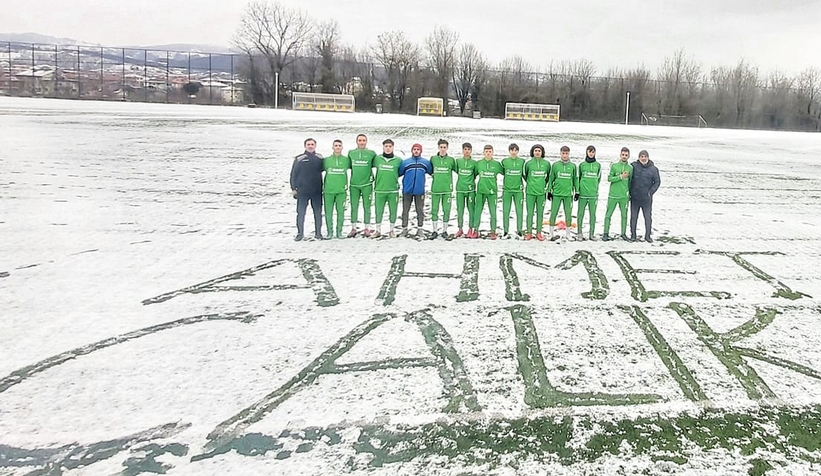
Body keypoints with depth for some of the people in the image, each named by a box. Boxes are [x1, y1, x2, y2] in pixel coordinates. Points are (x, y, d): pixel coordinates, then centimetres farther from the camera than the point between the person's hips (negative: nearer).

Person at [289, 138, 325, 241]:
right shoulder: (299, 159, -1)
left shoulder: (320, 158, 5)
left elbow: (323, 170, 15)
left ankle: (318, 233, 15)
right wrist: (293, 188, -1)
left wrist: (323, 187, 10)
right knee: (300, 213, 1)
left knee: (318, 213, 5)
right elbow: (293, 174, 3)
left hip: (317, 191, 2)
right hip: (302, 191, -2)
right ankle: (300, 233, 12)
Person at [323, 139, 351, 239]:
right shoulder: (326, 160, 4)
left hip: (341, 191, 0)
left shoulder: (346, 160, 4)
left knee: (341, 212, 1)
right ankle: (330, 231, 13)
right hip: (328, 190, 0)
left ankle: (339, 231, 13)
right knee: (328, 212, 2)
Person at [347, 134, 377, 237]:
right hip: (354, 184, 2)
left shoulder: (371, 153, 0)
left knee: (367, 207, 3)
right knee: (354, 207, 5)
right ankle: (353, 228, 11)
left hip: (367, 184, -2)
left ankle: (367, 228, 11)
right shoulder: (351, 153, 6)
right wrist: (355, 171, 10)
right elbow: (348, 165, 16)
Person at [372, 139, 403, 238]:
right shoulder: (377, 159, 2)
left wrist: (394, 177, 11)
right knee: (379, 211, 5)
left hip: (393, 190, 0)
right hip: (379, 190, 0)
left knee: (393, 211, 5)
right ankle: (378, 231, 16)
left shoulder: (398, 160, 1)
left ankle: (391, 230, 19)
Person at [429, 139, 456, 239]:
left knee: (446, 211, 2)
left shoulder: (451, 160, 4)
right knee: (434, 210, 3)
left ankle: (445, 231, 12)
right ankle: (435, 231, 12)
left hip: (447, 189, -1)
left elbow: (457, 170, 12)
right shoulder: (433, 159, 6)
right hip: (435, 189, 1)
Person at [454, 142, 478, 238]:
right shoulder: (458, 161, 4)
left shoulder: (474, 163, 1)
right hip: (460, 189, 1)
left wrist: (470, 180, 7)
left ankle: (470, 229, 8)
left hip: (471, 189, -1)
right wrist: (462, 179, 10)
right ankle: (460, 229, 13)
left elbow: (475, 174, 10)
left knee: (471, 209, 0)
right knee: (460, 209, 4)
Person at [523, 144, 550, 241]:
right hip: (530, 192, -1)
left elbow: (549, 176, 17)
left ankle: (539, 233, 12)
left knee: (540, 213, 6)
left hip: (541, 192, 1)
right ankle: (529, 233, 9)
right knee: (530, 213, 2)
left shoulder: (546, 164, 3)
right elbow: (525, 175, 13)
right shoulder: (528, 163, -1)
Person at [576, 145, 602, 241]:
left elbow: (598, 179, 14)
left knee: (593, 214, 3)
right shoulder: (582, 165, 6)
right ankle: (579, 233, 7)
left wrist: (596, 190, 12)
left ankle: (592, 234, 9)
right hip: (583, 193, -1)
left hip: (593, 194, 1)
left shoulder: (598, 165, 8)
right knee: (581, 214, 1)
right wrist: (577, 191, 5)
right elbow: (578, 178, 9)